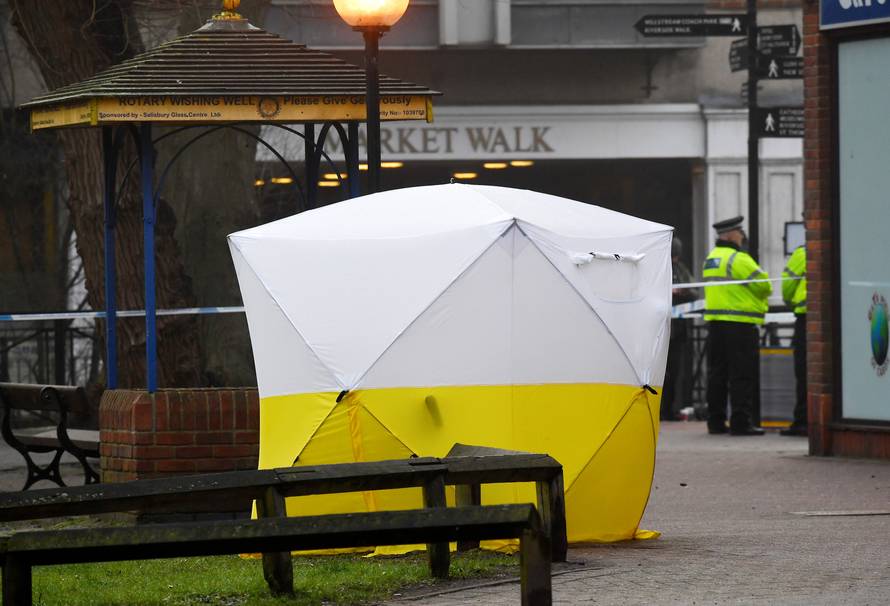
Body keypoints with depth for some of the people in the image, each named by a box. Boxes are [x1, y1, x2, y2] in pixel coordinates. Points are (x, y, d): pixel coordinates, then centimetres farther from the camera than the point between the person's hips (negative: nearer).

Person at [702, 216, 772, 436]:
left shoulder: (710, 259, 14)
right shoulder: (738, 259, -13)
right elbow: (763, 285, -12)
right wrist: (764, 293, 10)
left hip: (714, 320, 8)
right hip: (740, 325, -8)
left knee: (717, 373, 12)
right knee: (742, 375, -5)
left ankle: (716, 421, 15)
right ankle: (740, 422, -7)